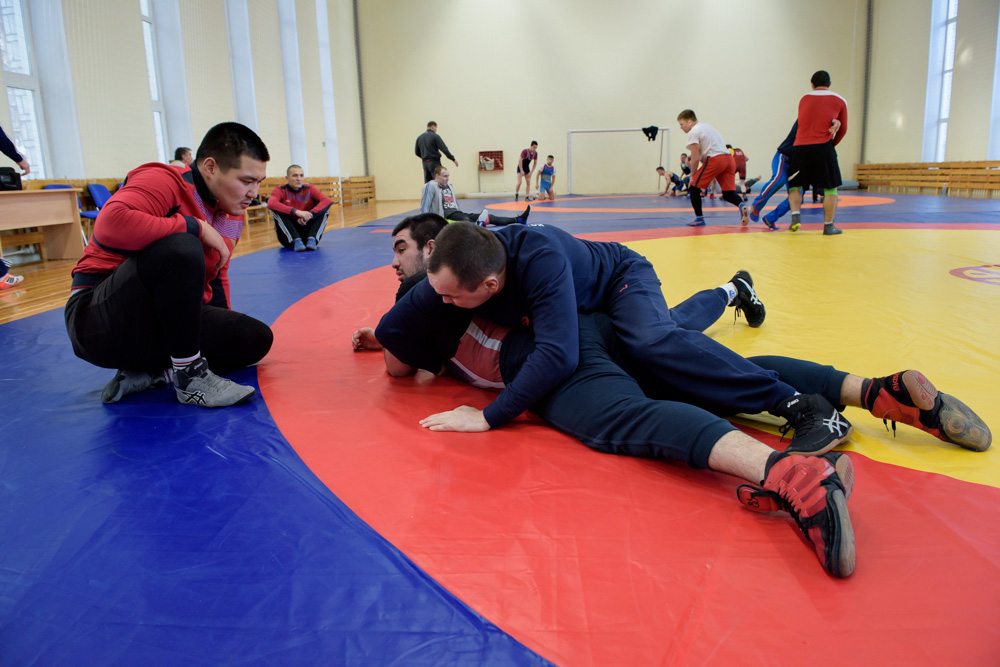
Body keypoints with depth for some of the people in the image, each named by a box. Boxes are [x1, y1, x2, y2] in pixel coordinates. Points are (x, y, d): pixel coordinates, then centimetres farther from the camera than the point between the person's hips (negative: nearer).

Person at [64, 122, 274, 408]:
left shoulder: (231, 214, 8)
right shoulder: (165, 181, -16)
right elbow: (110, 225, -36)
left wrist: (224, 328, 10)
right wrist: (195, 226, -26)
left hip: (165, 320, 8)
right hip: (100, 319, -8)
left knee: (257, 338, -6)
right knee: (181, 249, -34)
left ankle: (150, 373, -3)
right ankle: (189, 378, -22)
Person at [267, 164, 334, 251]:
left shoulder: (309, 189, -1)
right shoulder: (280, 190, -6)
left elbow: (328, 201, -18)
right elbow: (271, 204, -30)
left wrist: (309, 215, -31)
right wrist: (296, 212, -39)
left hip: (307, 230, 2)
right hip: (289, 236, -2)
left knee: (322, 207, -13)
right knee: (277, 211, -23)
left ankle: (312, 239, -27)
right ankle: (296, 241, -31)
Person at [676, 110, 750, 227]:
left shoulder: (693, 132, -1)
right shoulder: (706, 126, 27)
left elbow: (695, 158, -6)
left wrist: (692, 176, 5)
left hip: (715, 160, -8)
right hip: (729, 158, 8)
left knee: (693, 187, 5)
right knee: (728, 193, 8)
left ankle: (699, 218, 3)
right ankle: (741, 205, -22)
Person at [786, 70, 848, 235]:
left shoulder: (804, 99, 16)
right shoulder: (840, 101, 13)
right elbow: (843, 129, 16)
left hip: (799, 147, 2)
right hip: (823, 147, -2)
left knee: (795, 185, 13)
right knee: (830, 187, 6)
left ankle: (795, 215, -8)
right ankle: (828, 226, 5)